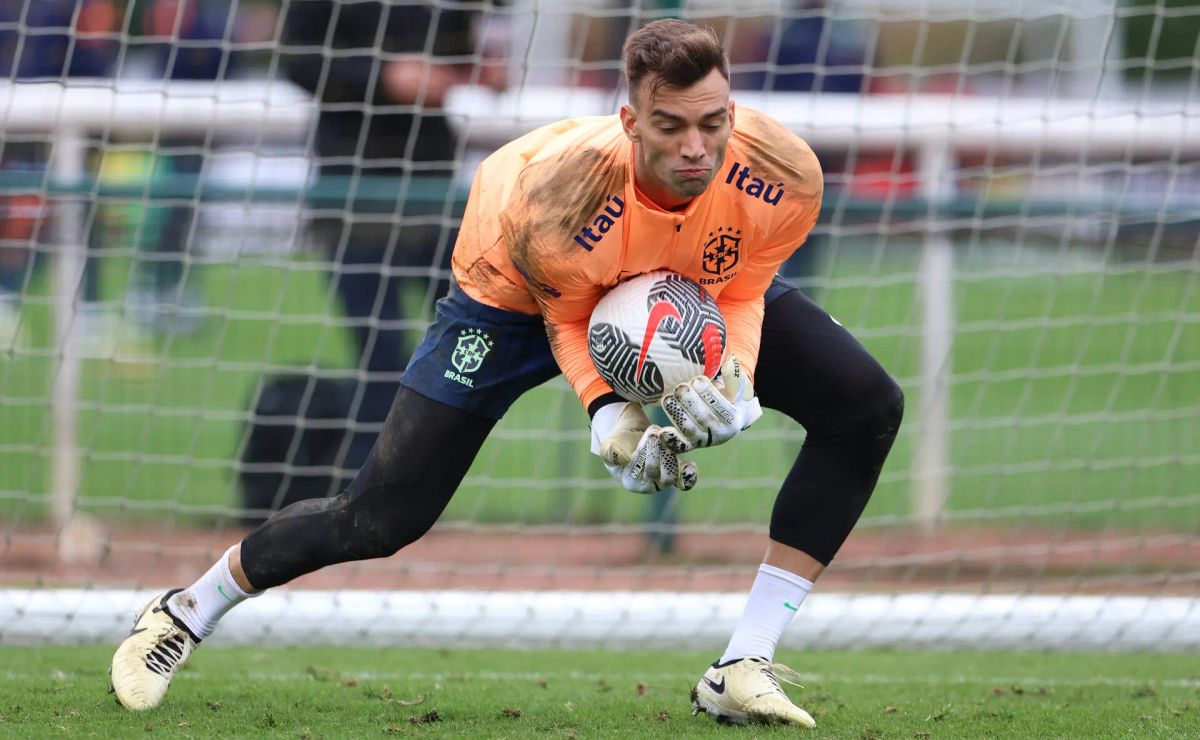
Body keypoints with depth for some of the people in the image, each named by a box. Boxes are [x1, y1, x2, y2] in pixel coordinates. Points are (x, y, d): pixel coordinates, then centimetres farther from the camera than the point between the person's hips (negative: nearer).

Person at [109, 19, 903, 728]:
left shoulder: (783, 175, -36)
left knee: (867, 409, -14)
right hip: (522, 285, -4)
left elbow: (742, 293, -15)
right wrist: (609, 414, -36)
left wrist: (735, 387, -33)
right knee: (381, 517, -9)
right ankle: (188, 613, 17)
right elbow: (565, 316, -21)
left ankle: (743, 670, -10)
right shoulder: (554, 198, -44)